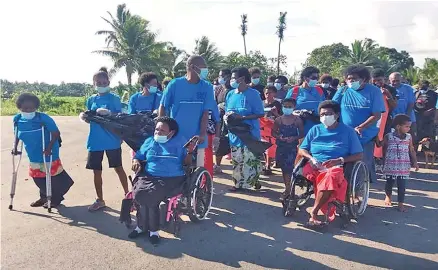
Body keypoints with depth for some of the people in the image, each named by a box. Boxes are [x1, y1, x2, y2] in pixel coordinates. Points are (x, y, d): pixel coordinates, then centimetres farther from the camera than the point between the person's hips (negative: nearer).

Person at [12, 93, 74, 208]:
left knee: (53, 177, 3)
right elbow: (17, 135, 15)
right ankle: (44, 197, 38)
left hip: (48, 154, -6)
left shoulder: (43, 118, -21)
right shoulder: (17, 119, -3)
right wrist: (15, 148, 8)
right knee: (38, 178, 17)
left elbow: (56, 133, -20)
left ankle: (55, 199, 23)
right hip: (33, 156, 6)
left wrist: (49, 147, -27)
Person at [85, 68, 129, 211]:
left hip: (112, 140, -4)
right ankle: (100, 200, 23)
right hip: (95, 141, 4)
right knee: (96, 171, 9)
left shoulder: (114, 98, -3)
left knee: (118, 168, 6)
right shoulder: (91, 100, 9)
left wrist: (109, 113, -26)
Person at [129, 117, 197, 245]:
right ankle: (152, 229, -10)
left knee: (148, 196, -28)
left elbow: (187, 163, 4)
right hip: (148, 176, 4)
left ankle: (143, 226, -4)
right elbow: (138, 156, 22)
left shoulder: (180, 142, 9)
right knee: (139, 194, -27)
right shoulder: (149, 141, 19)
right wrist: (135, 162, -1)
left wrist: (190, 152, -15)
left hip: (171, 179, -4)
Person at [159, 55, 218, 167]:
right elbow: (162, 107, 2)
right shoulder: (175, 84, -6)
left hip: (197, 138, 2)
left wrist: (202, 134, -10)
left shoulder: (207, 87, -1)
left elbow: (205, 112, -1)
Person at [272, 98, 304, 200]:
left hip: (292, 147, -3)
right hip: (281, 147, 3)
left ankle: (287, 190, -2)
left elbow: (302, 134, 0)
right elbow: (273, 132, 8)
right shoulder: (278, 120, 3)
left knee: (289, 168, -10)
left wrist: (294, 138, -16)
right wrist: (278, 136, -11)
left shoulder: (297, 120, -3)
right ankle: (287, 188, 26)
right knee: (283, 168, 11)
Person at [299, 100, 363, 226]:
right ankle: (326, 211, -27)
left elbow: (358, 155, 4)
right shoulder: (315, 129, 17)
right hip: (314, 166, 3)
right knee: (302, 174, -34)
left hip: (336, 167, -3)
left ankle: (314, 212, -30)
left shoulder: (348, 131, 10)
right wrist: (312, 159, -6)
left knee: (331, 177, -40)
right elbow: (302, 149, 16)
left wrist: (339, 160, -12)